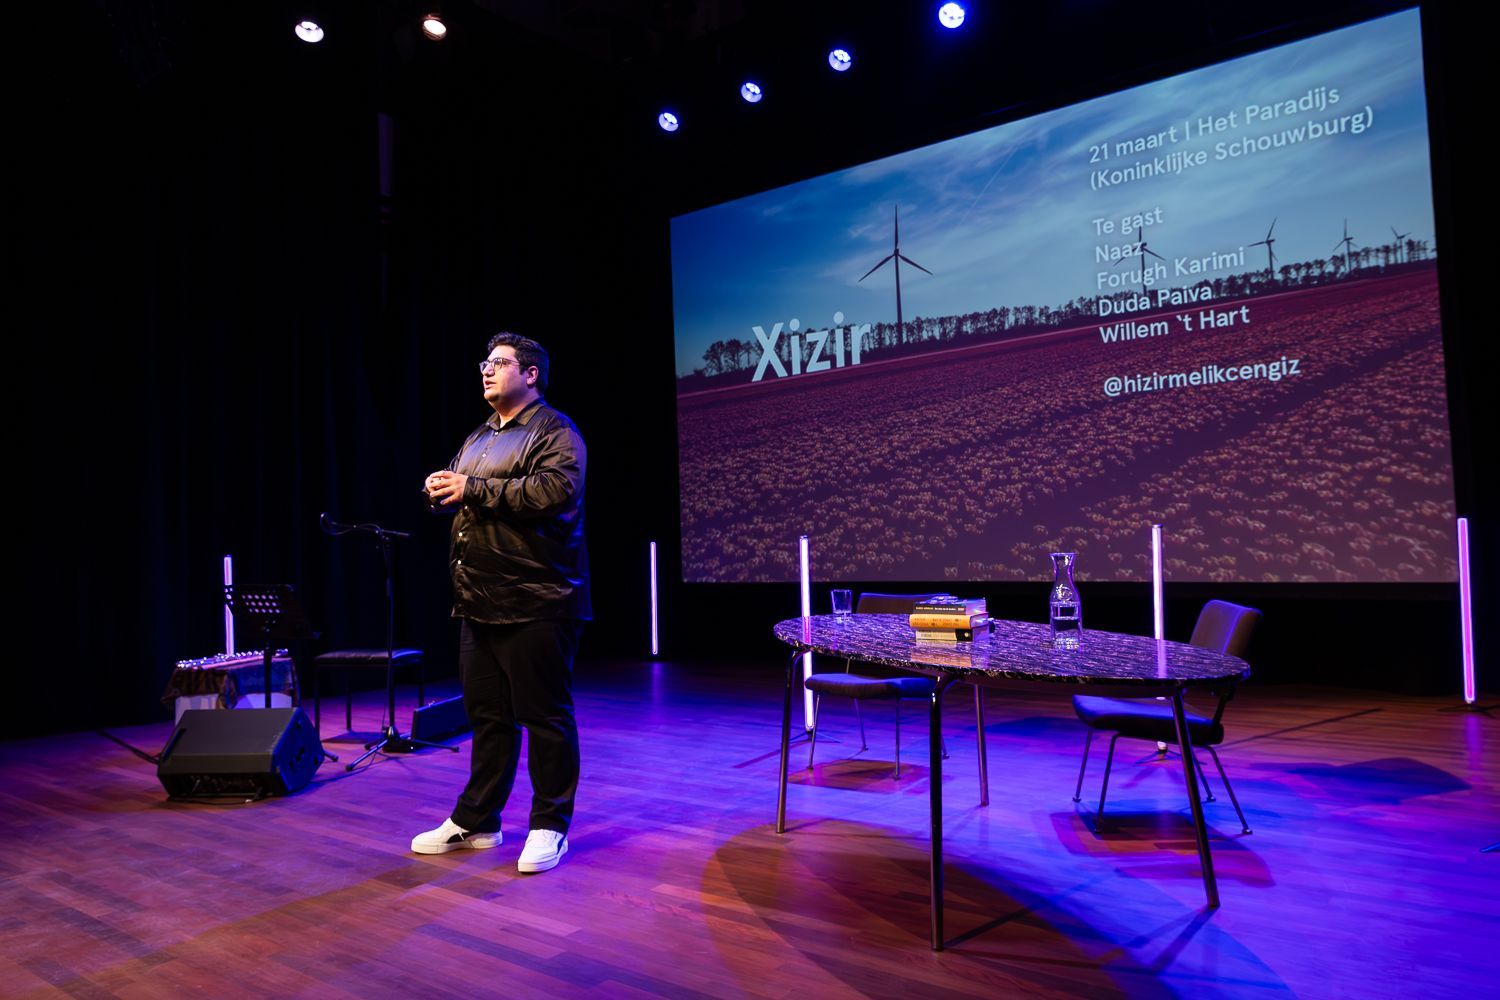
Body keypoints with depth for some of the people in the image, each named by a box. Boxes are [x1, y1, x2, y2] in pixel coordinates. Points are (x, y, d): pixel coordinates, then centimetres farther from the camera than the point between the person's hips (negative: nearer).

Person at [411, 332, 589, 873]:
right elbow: (456, 492, 28)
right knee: (487, 716, 16)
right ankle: (475, 820, 27)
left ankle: (550, 826, 13)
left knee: (545, 717, 0)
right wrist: (440, 489, 3)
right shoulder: (478, 438, 21)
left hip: (535, 604, -8)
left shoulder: (554, 431, -5)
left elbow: (554, 489, -22)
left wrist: (473, 489, -17)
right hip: (479, 604, 8)